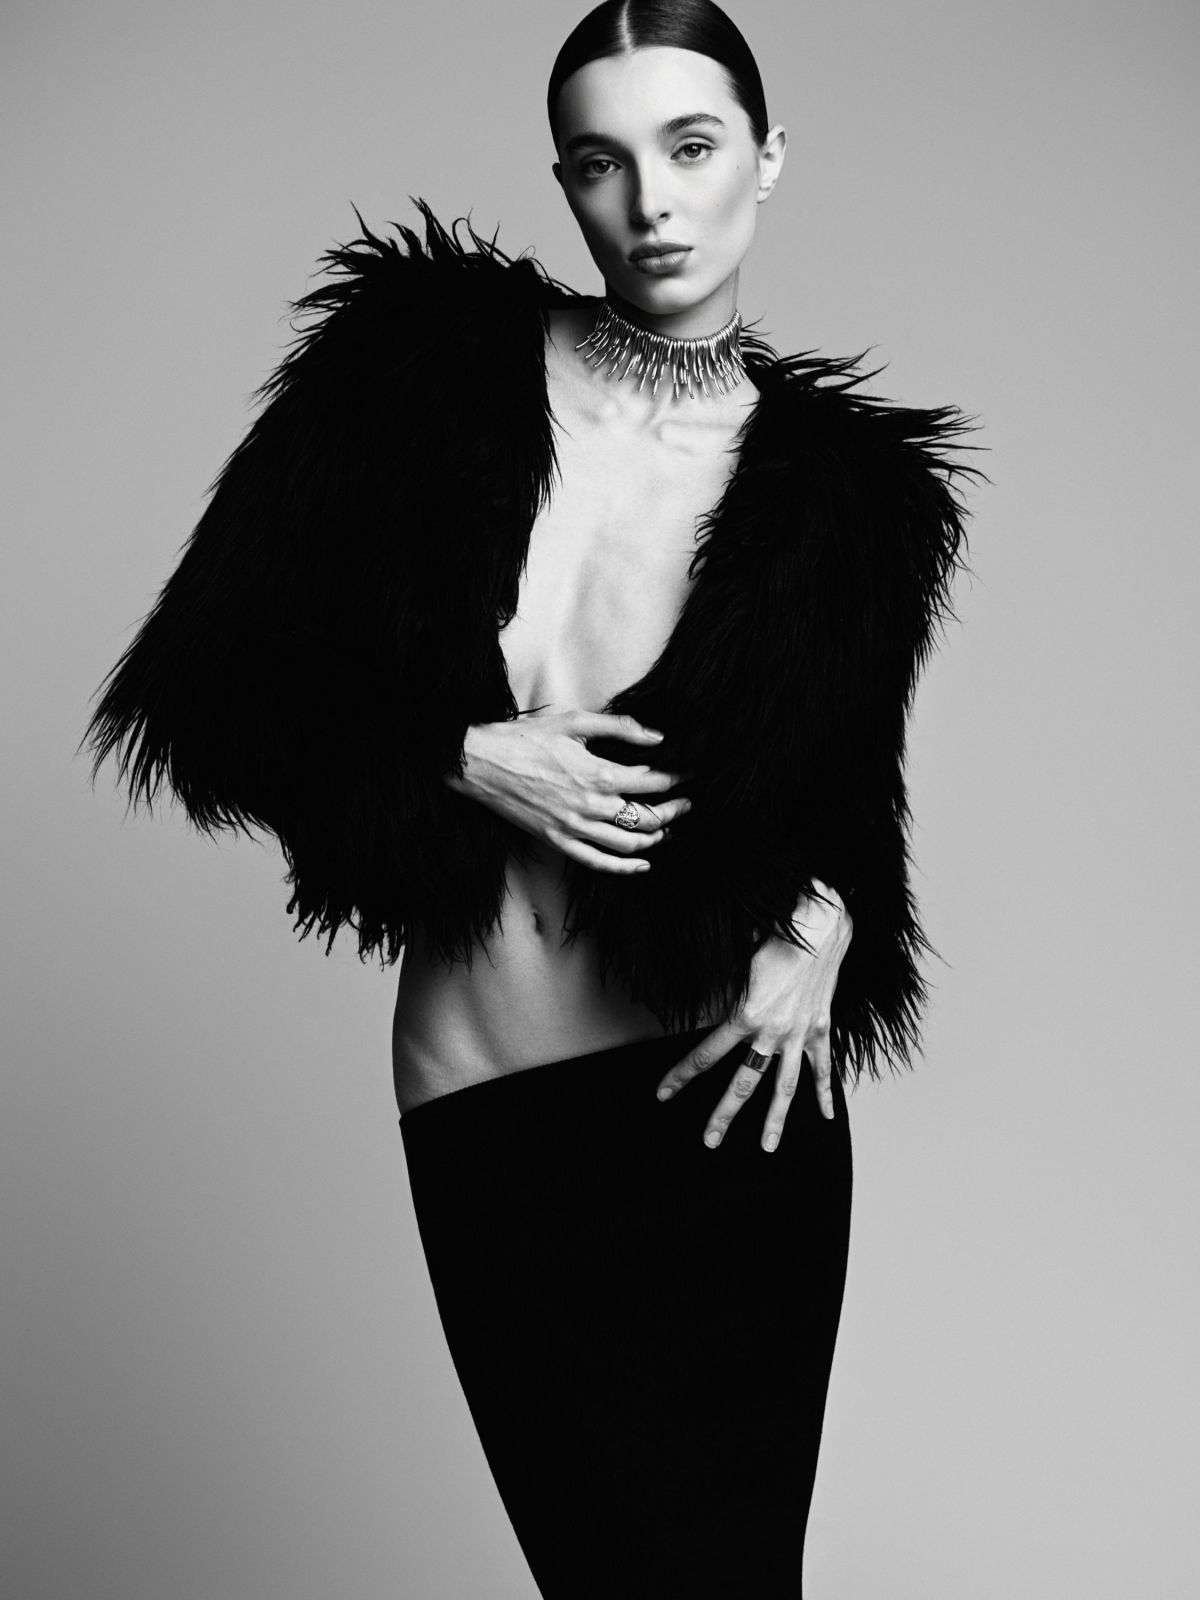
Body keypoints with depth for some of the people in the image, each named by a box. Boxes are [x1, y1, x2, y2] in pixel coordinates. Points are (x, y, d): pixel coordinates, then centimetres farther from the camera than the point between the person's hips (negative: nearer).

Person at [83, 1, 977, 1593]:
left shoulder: (848, 482, 1)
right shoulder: (423, 369, -3)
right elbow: (211, 689, -1)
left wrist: (822, 927, -6)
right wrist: (464, 758, -13)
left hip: (732, 1086, 1)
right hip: (486, 1105, 0)